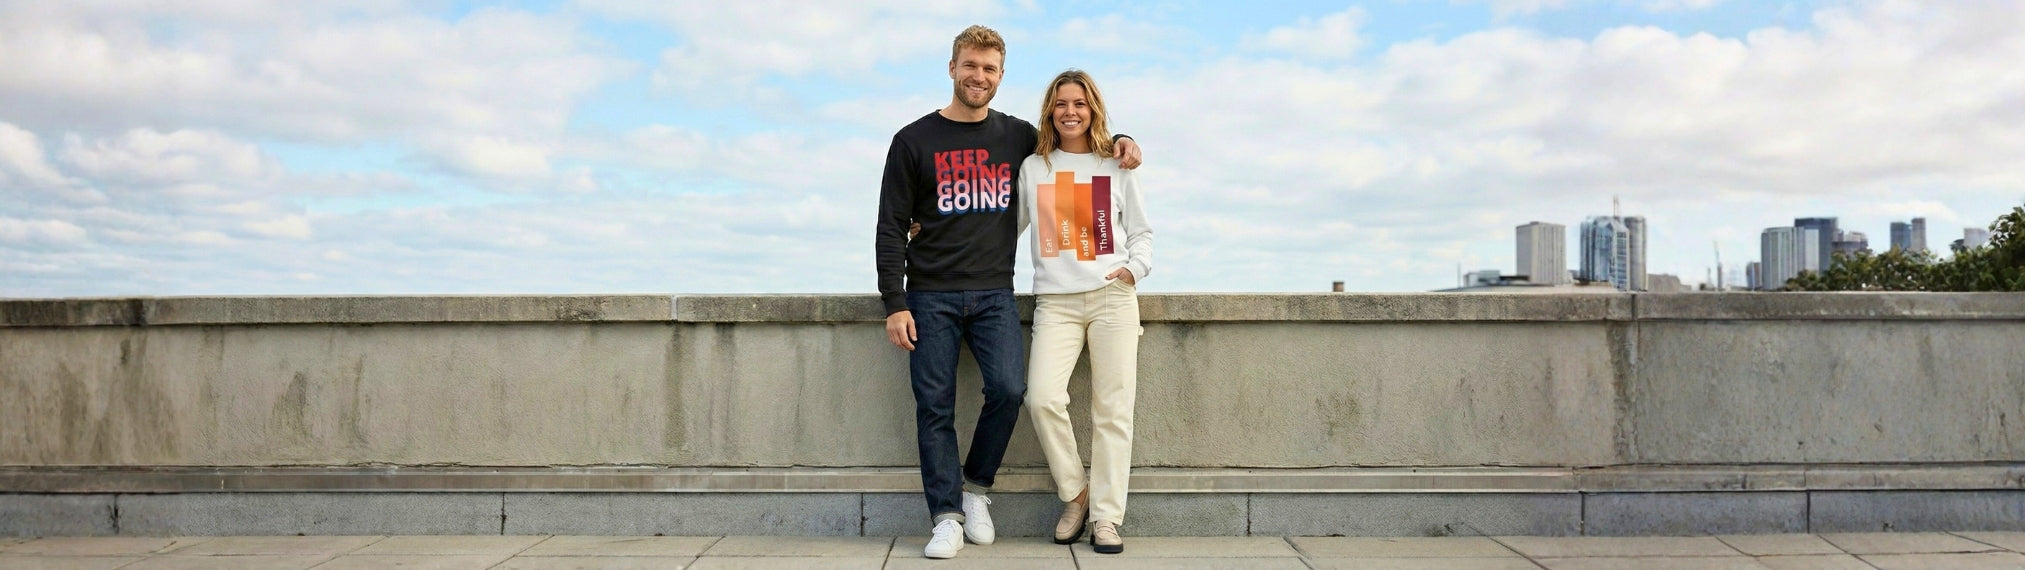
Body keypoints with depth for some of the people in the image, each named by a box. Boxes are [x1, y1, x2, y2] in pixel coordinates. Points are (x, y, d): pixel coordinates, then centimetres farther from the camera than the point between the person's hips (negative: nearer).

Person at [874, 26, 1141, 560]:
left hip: (994, 294, 2)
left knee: (1009, 389, -14)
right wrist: (895, 304, -6)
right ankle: (947, 515, 6)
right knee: (935, 407, -3)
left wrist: (1117, 142, 9)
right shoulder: (914, 141, 4)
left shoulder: (1019, 136, 11)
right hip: (931, 298, -1)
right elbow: (891, 229, 2)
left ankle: (976, 486, 9)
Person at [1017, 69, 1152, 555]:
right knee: (1043, 397, -19)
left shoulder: (1117, 167, 12)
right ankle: (1074, 494, 3)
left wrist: (1135, 267, -3)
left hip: (1113, 297, 0)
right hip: (1055, 300, 0)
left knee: (1113, 410, -3)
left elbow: (1141, 232, 16)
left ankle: (1106, 517, 6)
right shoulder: (1032, 168, 12)